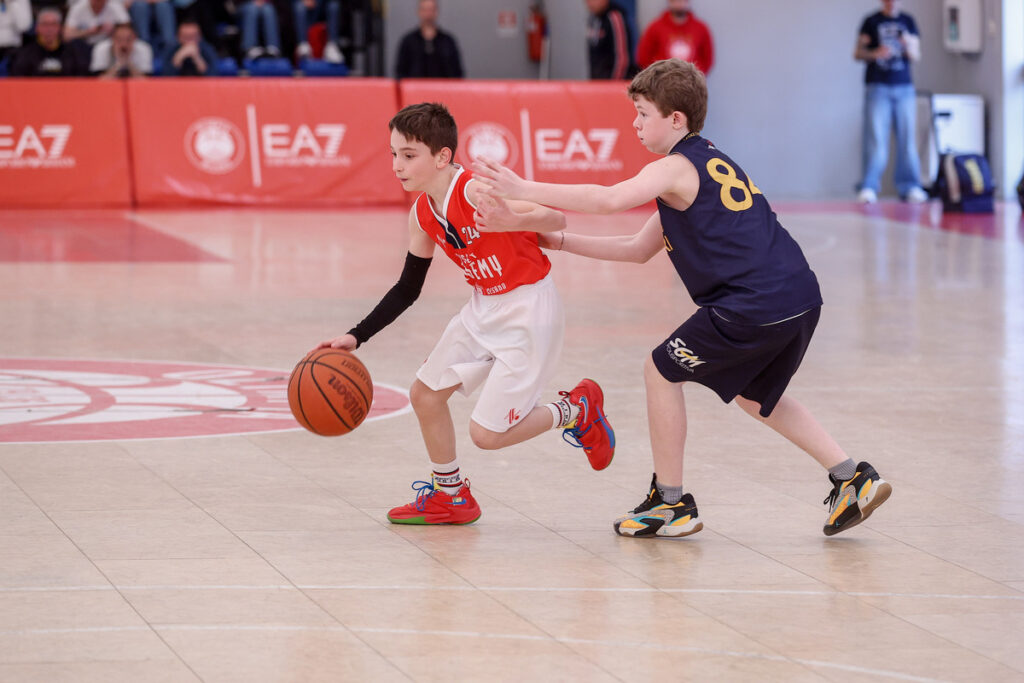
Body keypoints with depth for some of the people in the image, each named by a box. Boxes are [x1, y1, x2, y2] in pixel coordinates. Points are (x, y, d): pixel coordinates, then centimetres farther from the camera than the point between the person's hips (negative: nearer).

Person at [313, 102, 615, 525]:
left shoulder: (476, 193, -26)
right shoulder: (422, 215, -1)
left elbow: (558, 222, -26)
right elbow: (407, 290, 9)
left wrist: (513, 219, -47)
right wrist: (355, 337, 2)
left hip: (529, 311, -8)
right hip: (484, 308, 8)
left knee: (486, 434, -9)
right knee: (425, 393, 12)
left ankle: (574, 411, 16)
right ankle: (449, 496, 31)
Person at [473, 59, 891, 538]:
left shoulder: (676, 168, -5)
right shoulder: (711, 163, 24)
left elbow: (609, 199, -25)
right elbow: (639, 249, 25)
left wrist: (526, 190, -20)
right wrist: (559, 241, 21)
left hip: (754, 306, -9)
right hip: (800, 296, 9)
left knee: (661, 371, 8)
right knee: (752, 393, 30)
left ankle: (671, 504, 14)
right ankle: (853, 478, 24)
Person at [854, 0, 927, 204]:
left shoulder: (908, 22, 11)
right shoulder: (871, 22, 4)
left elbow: (916, 55, 7)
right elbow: (858, 53, 4)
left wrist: (908, 46, -15)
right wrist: (874, 54, -16)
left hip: (904, 87, 3)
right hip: (877, 87, -3)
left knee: (907, 139, 1)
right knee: (875, 140, -9)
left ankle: (909, 187, 5)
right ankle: (868, 188, -10)